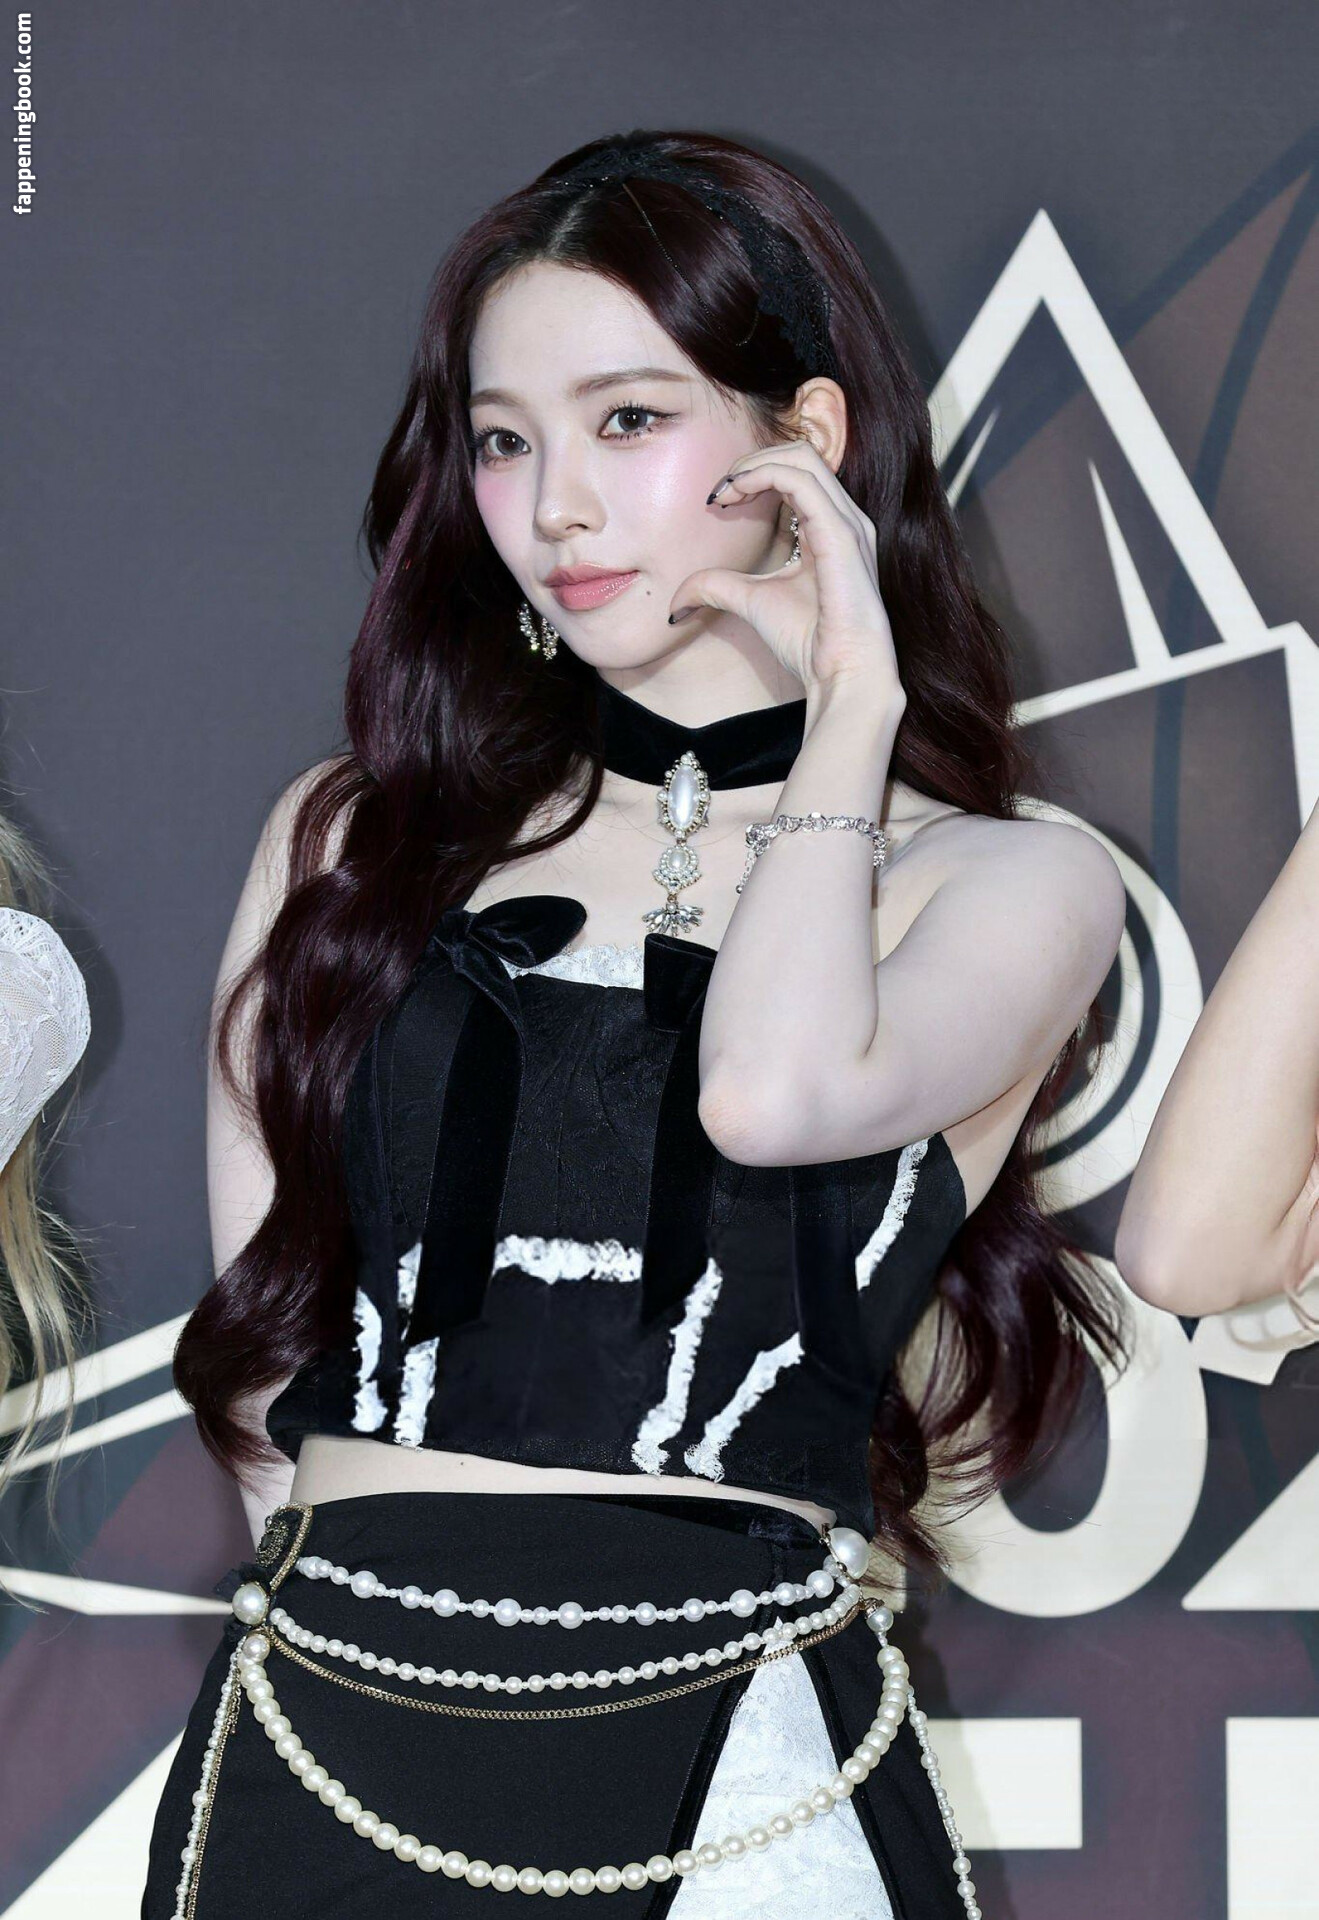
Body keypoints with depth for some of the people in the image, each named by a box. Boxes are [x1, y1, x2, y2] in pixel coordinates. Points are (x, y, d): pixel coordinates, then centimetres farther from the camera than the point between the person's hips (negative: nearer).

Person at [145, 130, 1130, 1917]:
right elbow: (260, 1304, 8)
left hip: (743, 1774, -2)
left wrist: (846, 711, -6)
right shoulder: (354, 842, 9)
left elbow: (772, 1092, -19)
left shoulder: (1015, 886, 1)